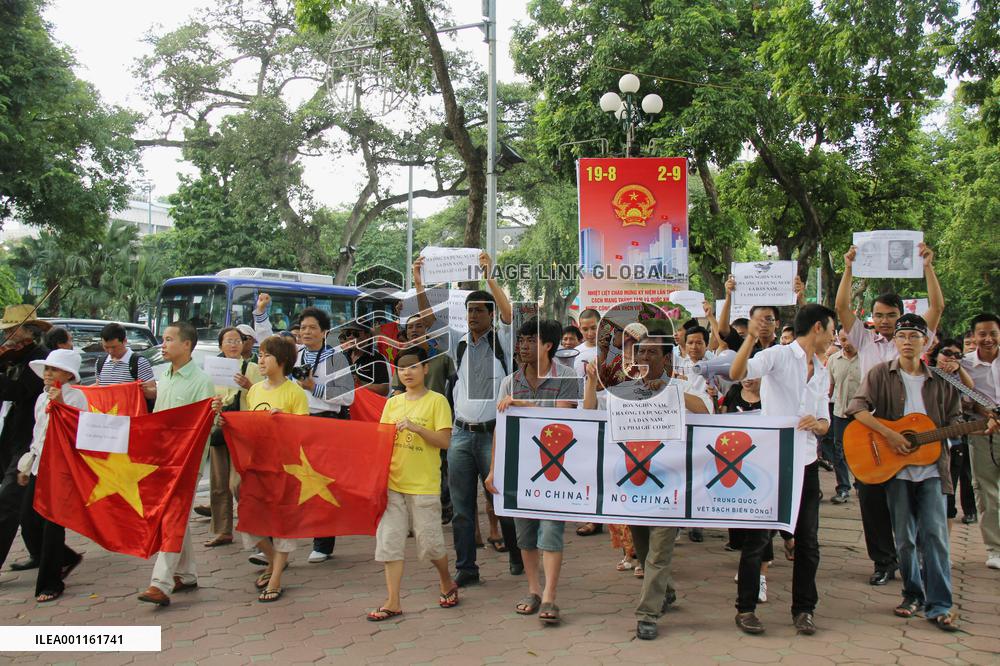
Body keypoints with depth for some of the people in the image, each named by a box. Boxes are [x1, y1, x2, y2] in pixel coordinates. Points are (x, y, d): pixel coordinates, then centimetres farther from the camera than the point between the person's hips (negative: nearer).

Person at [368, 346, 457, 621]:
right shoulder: (392, 403, 11)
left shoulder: (437, 401, -4)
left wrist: (416, 427, -21)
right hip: (393, 482, 5)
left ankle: (447, 583, 30)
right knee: (389, 541, 2)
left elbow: (445, 440, -10)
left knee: (429, 543, 3)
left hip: (424, 485, -5)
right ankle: (393, 602, 10)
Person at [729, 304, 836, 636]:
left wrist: (817, 424, -6)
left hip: (806, 463, 7)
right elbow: (737, 373, -23)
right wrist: (750, 338, -38)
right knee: (758, 536, 2)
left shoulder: (822, 374, 16)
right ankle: (745, 608, 12)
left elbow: (825, 423, 18)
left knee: (807, 540, 9)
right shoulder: (779, 355, -6)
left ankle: (803, 608, 23)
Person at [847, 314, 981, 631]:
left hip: (931, 466, 1)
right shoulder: (881, 374, 1)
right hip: (895, 467, -1)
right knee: (904, 537, 6)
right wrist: (889, 434, -18)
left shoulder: (940, 380, 8)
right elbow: (857, 407, -9)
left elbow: (953, 421, 12)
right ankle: (913, 594, 22)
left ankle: (939, 605, 1)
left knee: (934, 533, -5)